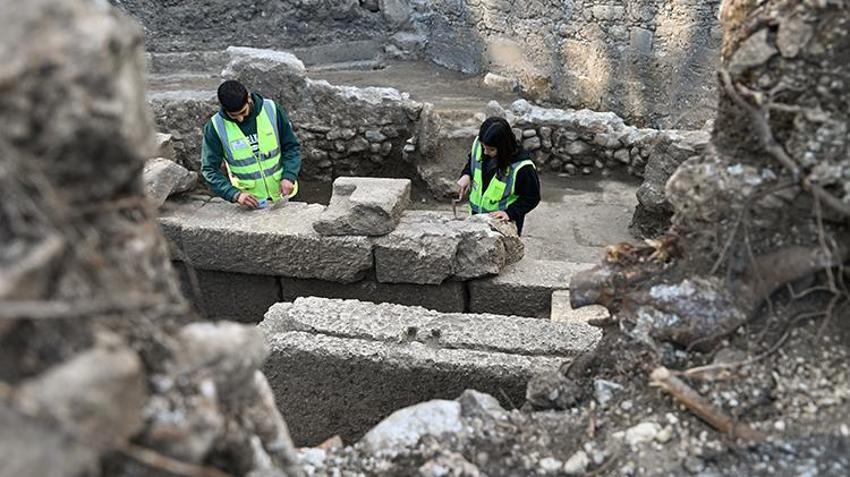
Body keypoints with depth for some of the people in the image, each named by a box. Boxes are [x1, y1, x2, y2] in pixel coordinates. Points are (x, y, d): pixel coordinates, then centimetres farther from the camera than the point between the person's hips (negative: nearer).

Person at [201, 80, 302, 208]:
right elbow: (210, 170, -8)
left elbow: (291, 146, 0)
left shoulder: (271, 109, -9)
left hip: (280, 196, 0)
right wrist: (235, 194, -23)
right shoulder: (215, 127, -12)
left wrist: (288, 176, -16)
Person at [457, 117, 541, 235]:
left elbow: (532, 198, -17)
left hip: (504, 224, -5)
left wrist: (509, 213, -27)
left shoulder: (521, 167, -29)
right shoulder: (478, 144, -13)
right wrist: (466, 175, -8)